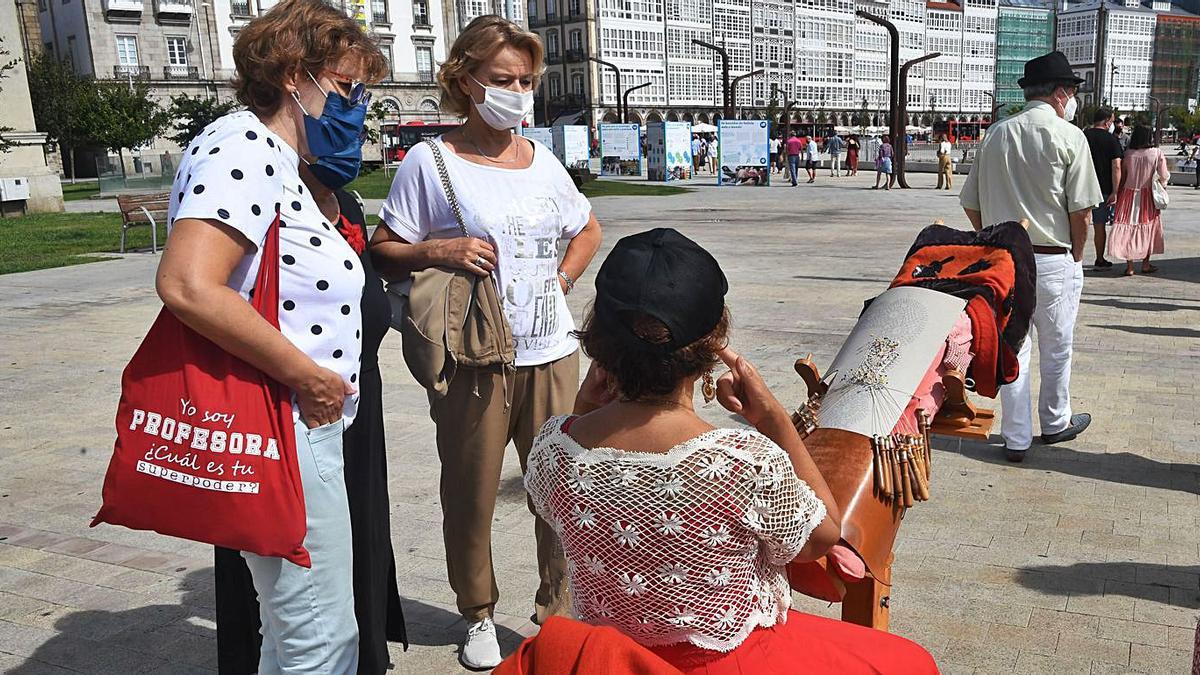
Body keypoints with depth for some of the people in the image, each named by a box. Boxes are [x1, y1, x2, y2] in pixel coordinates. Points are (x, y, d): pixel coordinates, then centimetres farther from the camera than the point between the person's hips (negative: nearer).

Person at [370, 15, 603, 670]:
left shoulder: (543, 161, 10)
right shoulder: (430, 162, -4)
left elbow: (588, 230, 25)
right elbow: (384, 251, -2)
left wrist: (562, 277, 9)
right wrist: (440, 251, -20)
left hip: (551, 353, 4)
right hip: (472, 358, -4)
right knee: (471, 496, 8)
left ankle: (560, 614, 26)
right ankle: (479, 615, 31)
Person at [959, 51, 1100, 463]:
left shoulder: (996, 134, 4)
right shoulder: (1069, 136, -9)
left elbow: (971, 204, 7)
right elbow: (1081, 211, -11)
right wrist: (1076, 256, 4)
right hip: (1053, 260, -3)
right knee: (1056, 349, 16)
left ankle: (1016, 439, 16)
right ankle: (1055, 423, 35)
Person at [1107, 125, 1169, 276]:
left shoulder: (1128, 154, -4)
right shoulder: (1157, 153, -7)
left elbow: (1122, 177, 0)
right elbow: (1164, 176, -8)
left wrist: (1118, 193, 10)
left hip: (1129, 194, 0)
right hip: (1148, 196, 0)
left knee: (1128, 227, 4)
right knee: (1148, 227, 13)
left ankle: (1129, 266, 1)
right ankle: (1146, 264, 16)